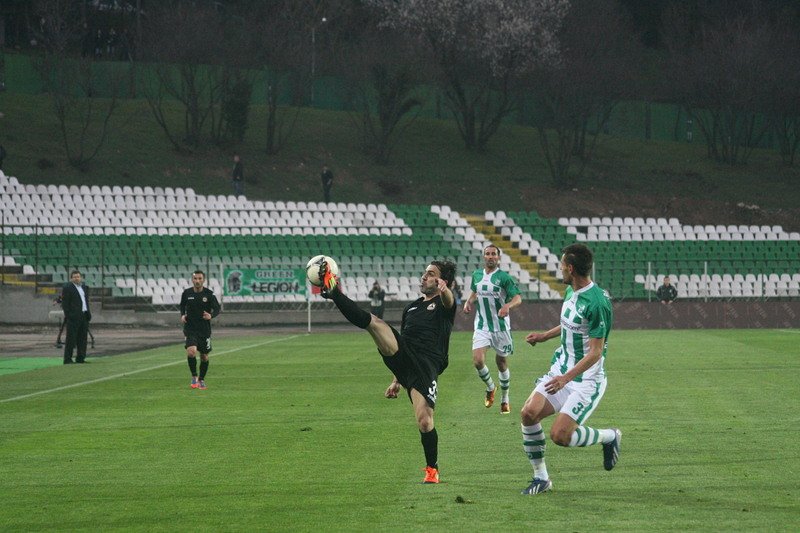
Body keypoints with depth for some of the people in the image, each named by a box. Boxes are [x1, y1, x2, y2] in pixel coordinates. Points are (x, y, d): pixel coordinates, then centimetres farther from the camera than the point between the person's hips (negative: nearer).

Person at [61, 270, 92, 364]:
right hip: (73, 317, -7)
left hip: (84, 316, 7)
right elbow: (64, 303, -10)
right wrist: (67, 315, -16)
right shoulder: (67, 287, -7)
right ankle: (67, 359, -3)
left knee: (82, 338, 9)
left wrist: (88, 313, 12)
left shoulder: (84, 287, 16)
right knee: (71, 339, -6)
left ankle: (80, 358, 16)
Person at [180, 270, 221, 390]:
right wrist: (182, 315, -4)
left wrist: (211, 315, -25)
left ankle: (201, 379, 31)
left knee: (204, 356, 9)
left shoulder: (209, 294, -6)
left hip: (204, 329, 0)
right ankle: (194, 377, -3)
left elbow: (217, 308, -4)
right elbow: (182, 306, 16)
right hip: (190, 329, 0)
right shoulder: (187, 293, -1)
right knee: (191, 351, -22)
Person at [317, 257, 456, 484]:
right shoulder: (412, 307, 29)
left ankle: (432, 469, 7)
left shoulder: (443, 304, 9)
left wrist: (443, 290, -44)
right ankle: (333, 292, -34)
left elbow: (448, 300, -17)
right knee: (373, 322, -19)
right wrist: (396, 380, 31)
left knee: (424, 421, -14)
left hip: (426, 366, -5)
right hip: (401, 357, 5)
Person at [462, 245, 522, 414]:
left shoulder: (504, 277, -8)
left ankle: (505, 400, 26)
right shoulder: (477, 275, 7)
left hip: (501, 327, -3)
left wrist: (507, 306, -35)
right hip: (482, 326, 3)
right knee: (478, 360, -15)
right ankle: (490, 387, 14)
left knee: (501, 362, 8)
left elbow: (518, 298, -14)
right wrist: (468, 302, 6)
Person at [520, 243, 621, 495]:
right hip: (561, 370, 8)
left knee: (560, 435, -17)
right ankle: (541, 478, 5)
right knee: (529, 413, -10)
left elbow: (596, 352, -24)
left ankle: (610, 436, 12)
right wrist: (544, 336, 32)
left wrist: (566, 378, -32)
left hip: (587, 380, -8)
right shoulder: (570, 292, 6)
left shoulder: (597, 302, -23)